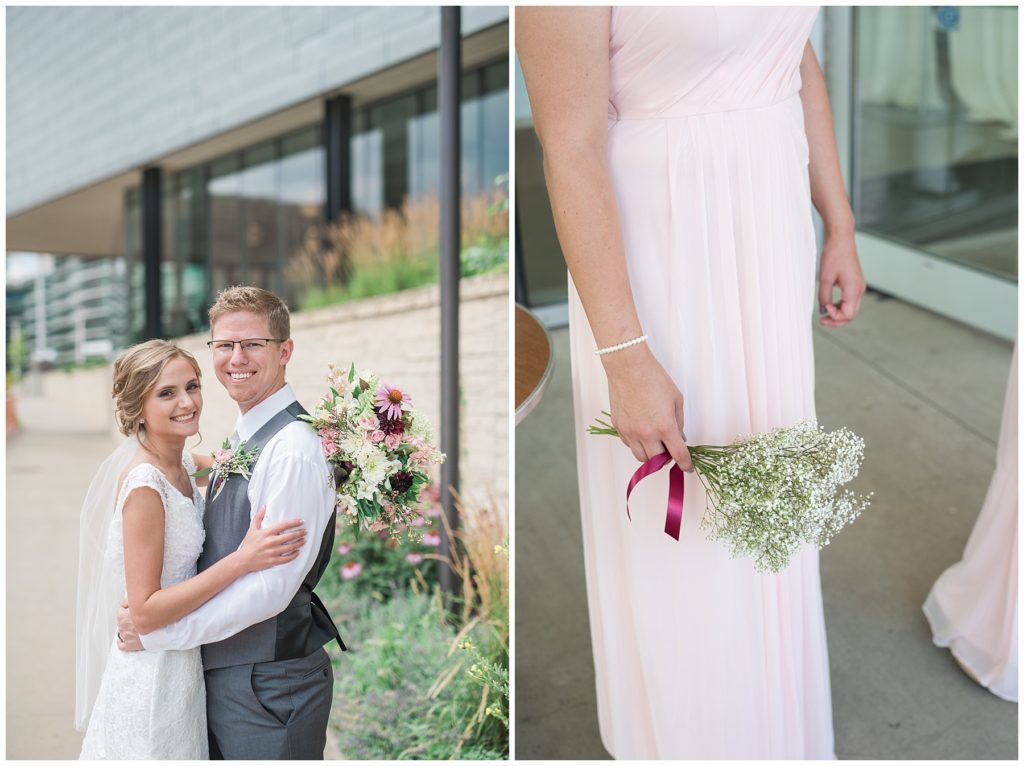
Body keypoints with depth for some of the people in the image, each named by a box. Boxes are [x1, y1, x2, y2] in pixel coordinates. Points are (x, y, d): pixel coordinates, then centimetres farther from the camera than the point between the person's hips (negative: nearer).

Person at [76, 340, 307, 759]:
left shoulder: (185, 468, 1)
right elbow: (145, 610, -24)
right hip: (152, 675, -8)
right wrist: (242, 561, -30)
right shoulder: (144, 485, -23)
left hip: (183, 665, 8)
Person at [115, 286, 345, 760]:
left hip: (269, 685, -9)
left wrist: (158, 632, -16)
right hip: (220, 675, 9)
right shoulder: (242, 440, 9)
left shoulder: (294, 448, -20)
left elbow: (272, 588, -24)